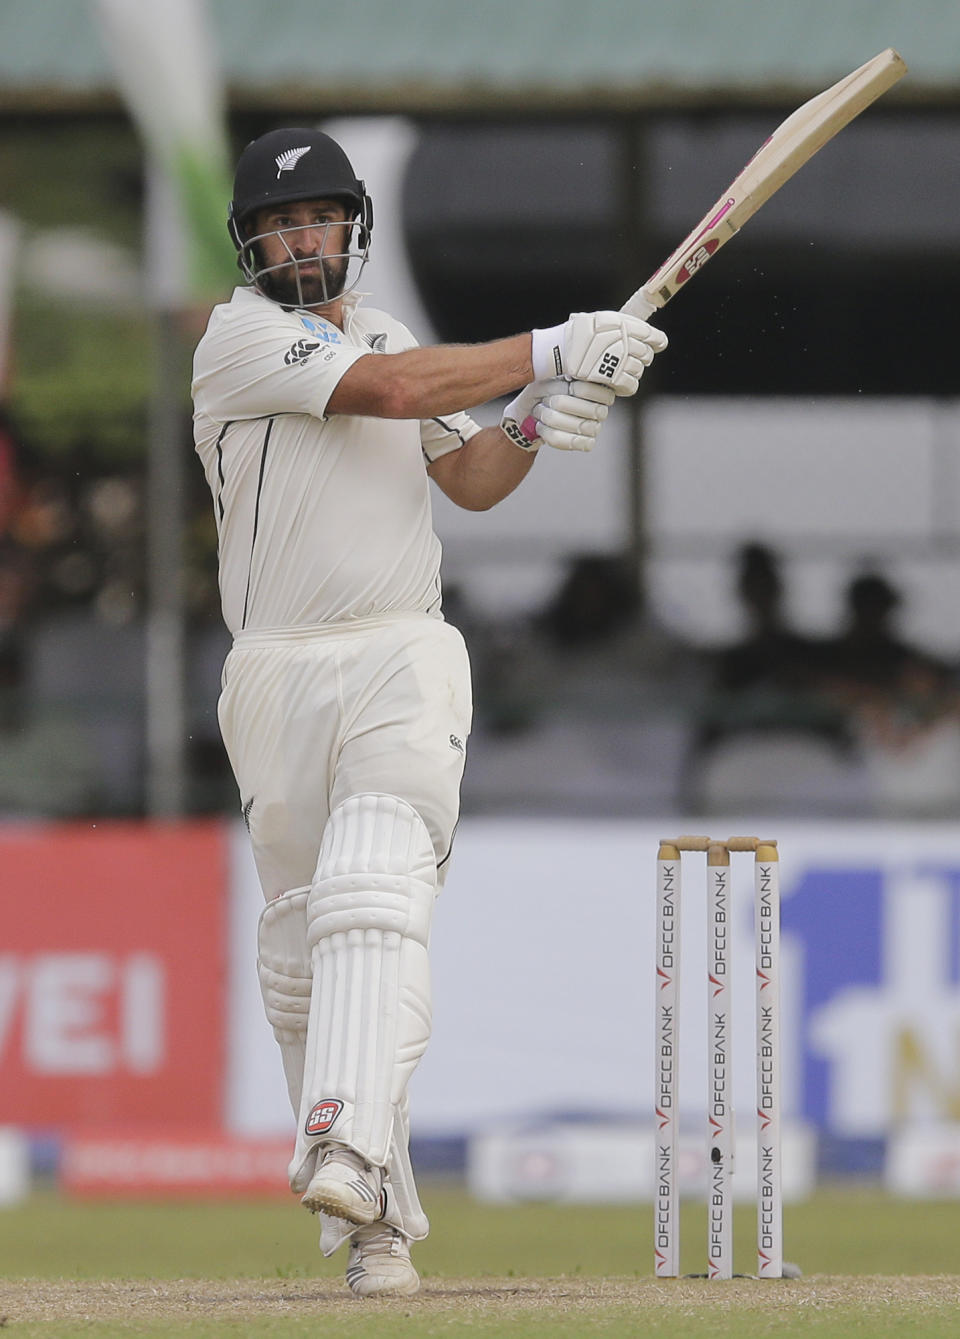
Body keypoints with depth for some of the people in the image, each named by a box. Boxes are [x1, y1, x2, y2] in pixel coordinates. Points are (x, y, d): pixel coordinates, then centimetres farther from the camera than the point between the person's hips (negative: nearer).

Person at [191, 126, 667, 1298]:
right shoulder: (240, 340, -3)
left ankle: (345, 1154, -40)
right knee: (302, 947, 1)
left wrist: (537, 422, -2)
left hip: (402, 664, 2)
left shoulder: (385, 335, 18)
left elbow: (468, 480, 18)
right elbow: (395, 389, -15)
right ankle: (378, 1222, 10)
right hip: (279, 671, -2)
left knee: (372, 895, -22)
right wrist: (547, 349, -11)